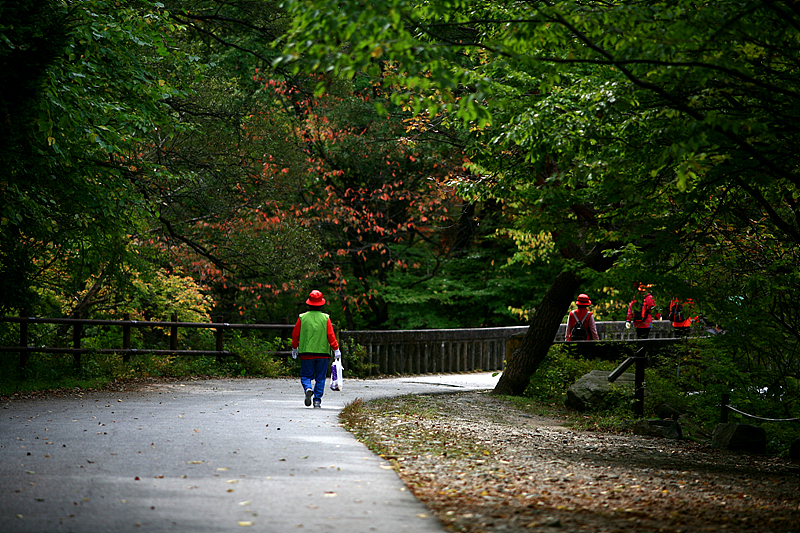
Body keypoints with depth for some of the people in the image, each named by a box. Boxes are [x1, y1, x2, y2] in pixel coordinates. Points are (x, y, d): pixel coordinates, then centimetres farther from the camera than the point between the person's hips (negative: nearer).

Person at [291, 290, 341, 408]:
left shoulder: (302, 318, -1)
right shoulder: (325, 318, -3)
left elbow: (295, 335, 6)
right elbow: (331, 336, -4)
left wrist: (294, 348, 20)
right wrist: (336, 350, 4)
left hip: (306, 353, 0)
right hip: (322, 353, 0)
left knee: (305, 376, 9)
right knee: (320, 378, 9)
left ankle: (308, 389, -20)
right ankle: (317, 400, 5)